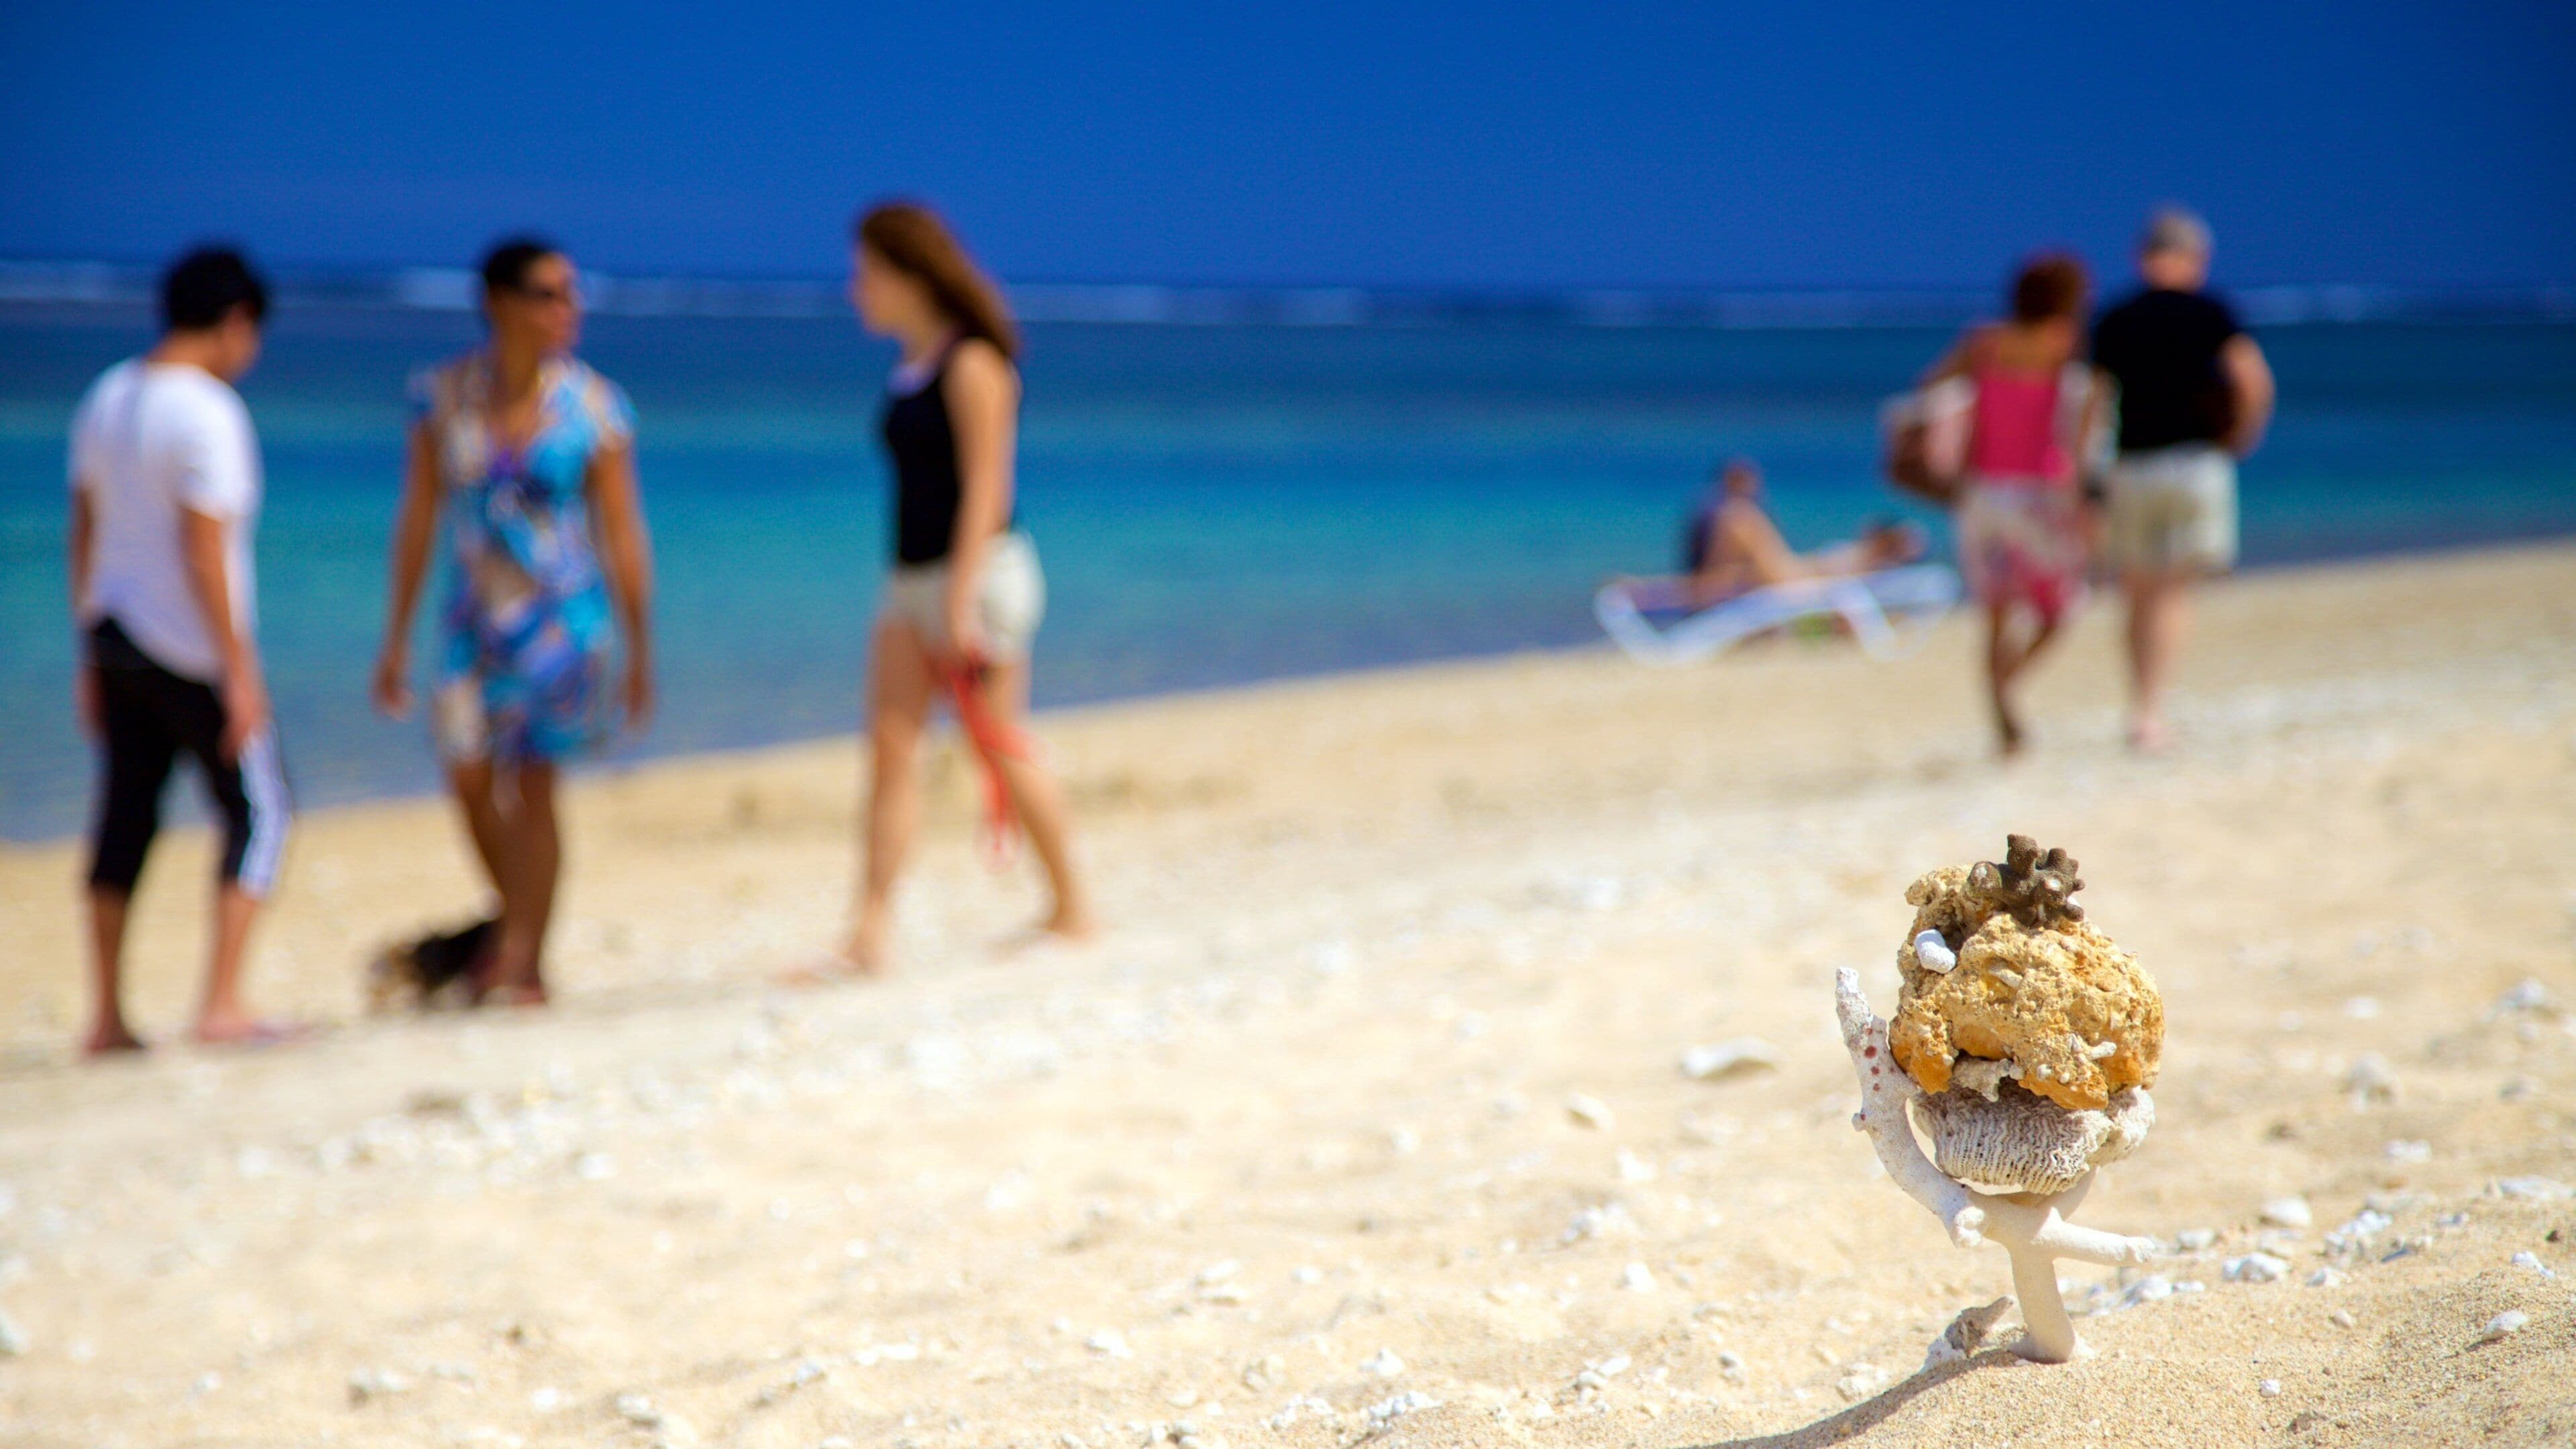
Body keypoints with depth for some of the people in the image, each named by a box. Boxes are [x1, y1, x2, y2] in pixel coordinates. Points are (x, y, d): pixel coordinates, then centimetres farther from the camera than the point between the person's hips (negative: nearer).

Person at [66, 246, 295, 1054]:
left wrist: (90, 657, 19)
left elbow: (84, 533, 13)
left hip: (114, 643, 8)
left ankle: (108, 1017, 13)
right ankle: (222, 1005, -3)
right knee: (256, 811, 2)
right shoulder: (207, 413, -16)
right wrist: (239, 672, -16)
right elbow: (205, 552, -20)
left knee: (125, 819, 11)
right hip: (192, 649, -8)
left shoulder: (106, 398, 9)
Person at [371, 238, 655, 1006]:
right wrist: (396, 639, 5)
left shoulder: (594, 405, -6)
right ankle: (522, 925, 26)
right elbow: (418, 517, 4)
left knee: (533, 784, -3)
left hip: (562, 617, -2)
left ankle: (520, 962, 5)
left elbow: (623, 533, -2)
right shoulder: (444, 394, -2)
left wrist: (640, 650, -1)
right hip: (473, 616, 2)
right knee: (468, 778, 1)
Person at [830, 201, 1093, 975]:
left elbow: (985, 486, -16)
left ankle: (1072, 906, 15)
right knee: (890, 746, -3)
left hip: (980, 570, -8)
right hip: (912, 579, 8)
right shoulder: (909, 368, 14)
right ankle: (871, 928, -8)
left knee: (1003, 748, 0)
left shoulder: (973, 363, -11)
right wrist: (921, 595, 19)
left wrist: (961, 598, -20)